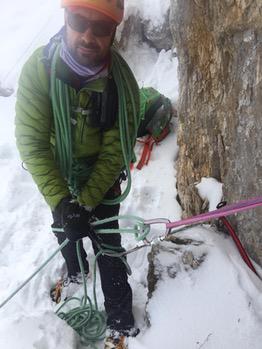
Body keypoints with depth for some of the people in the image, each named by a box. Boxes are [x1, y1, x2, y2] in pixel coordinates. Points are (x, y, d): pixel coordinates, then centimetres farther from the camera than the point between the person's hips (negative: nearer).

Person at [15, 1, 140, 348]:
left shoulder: (122, 82, -27)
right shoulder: (39, 68, -29)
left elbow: (115, 153, -20)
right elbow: (31, 142, -27)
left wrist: (86, 203, -24)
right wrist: (61, 202, -34)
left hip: (101, 176, -2)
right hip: (57, 174, 2)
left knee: (107, 245, -1)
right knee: (64, 229, 24)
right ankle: (75, 271, 57)